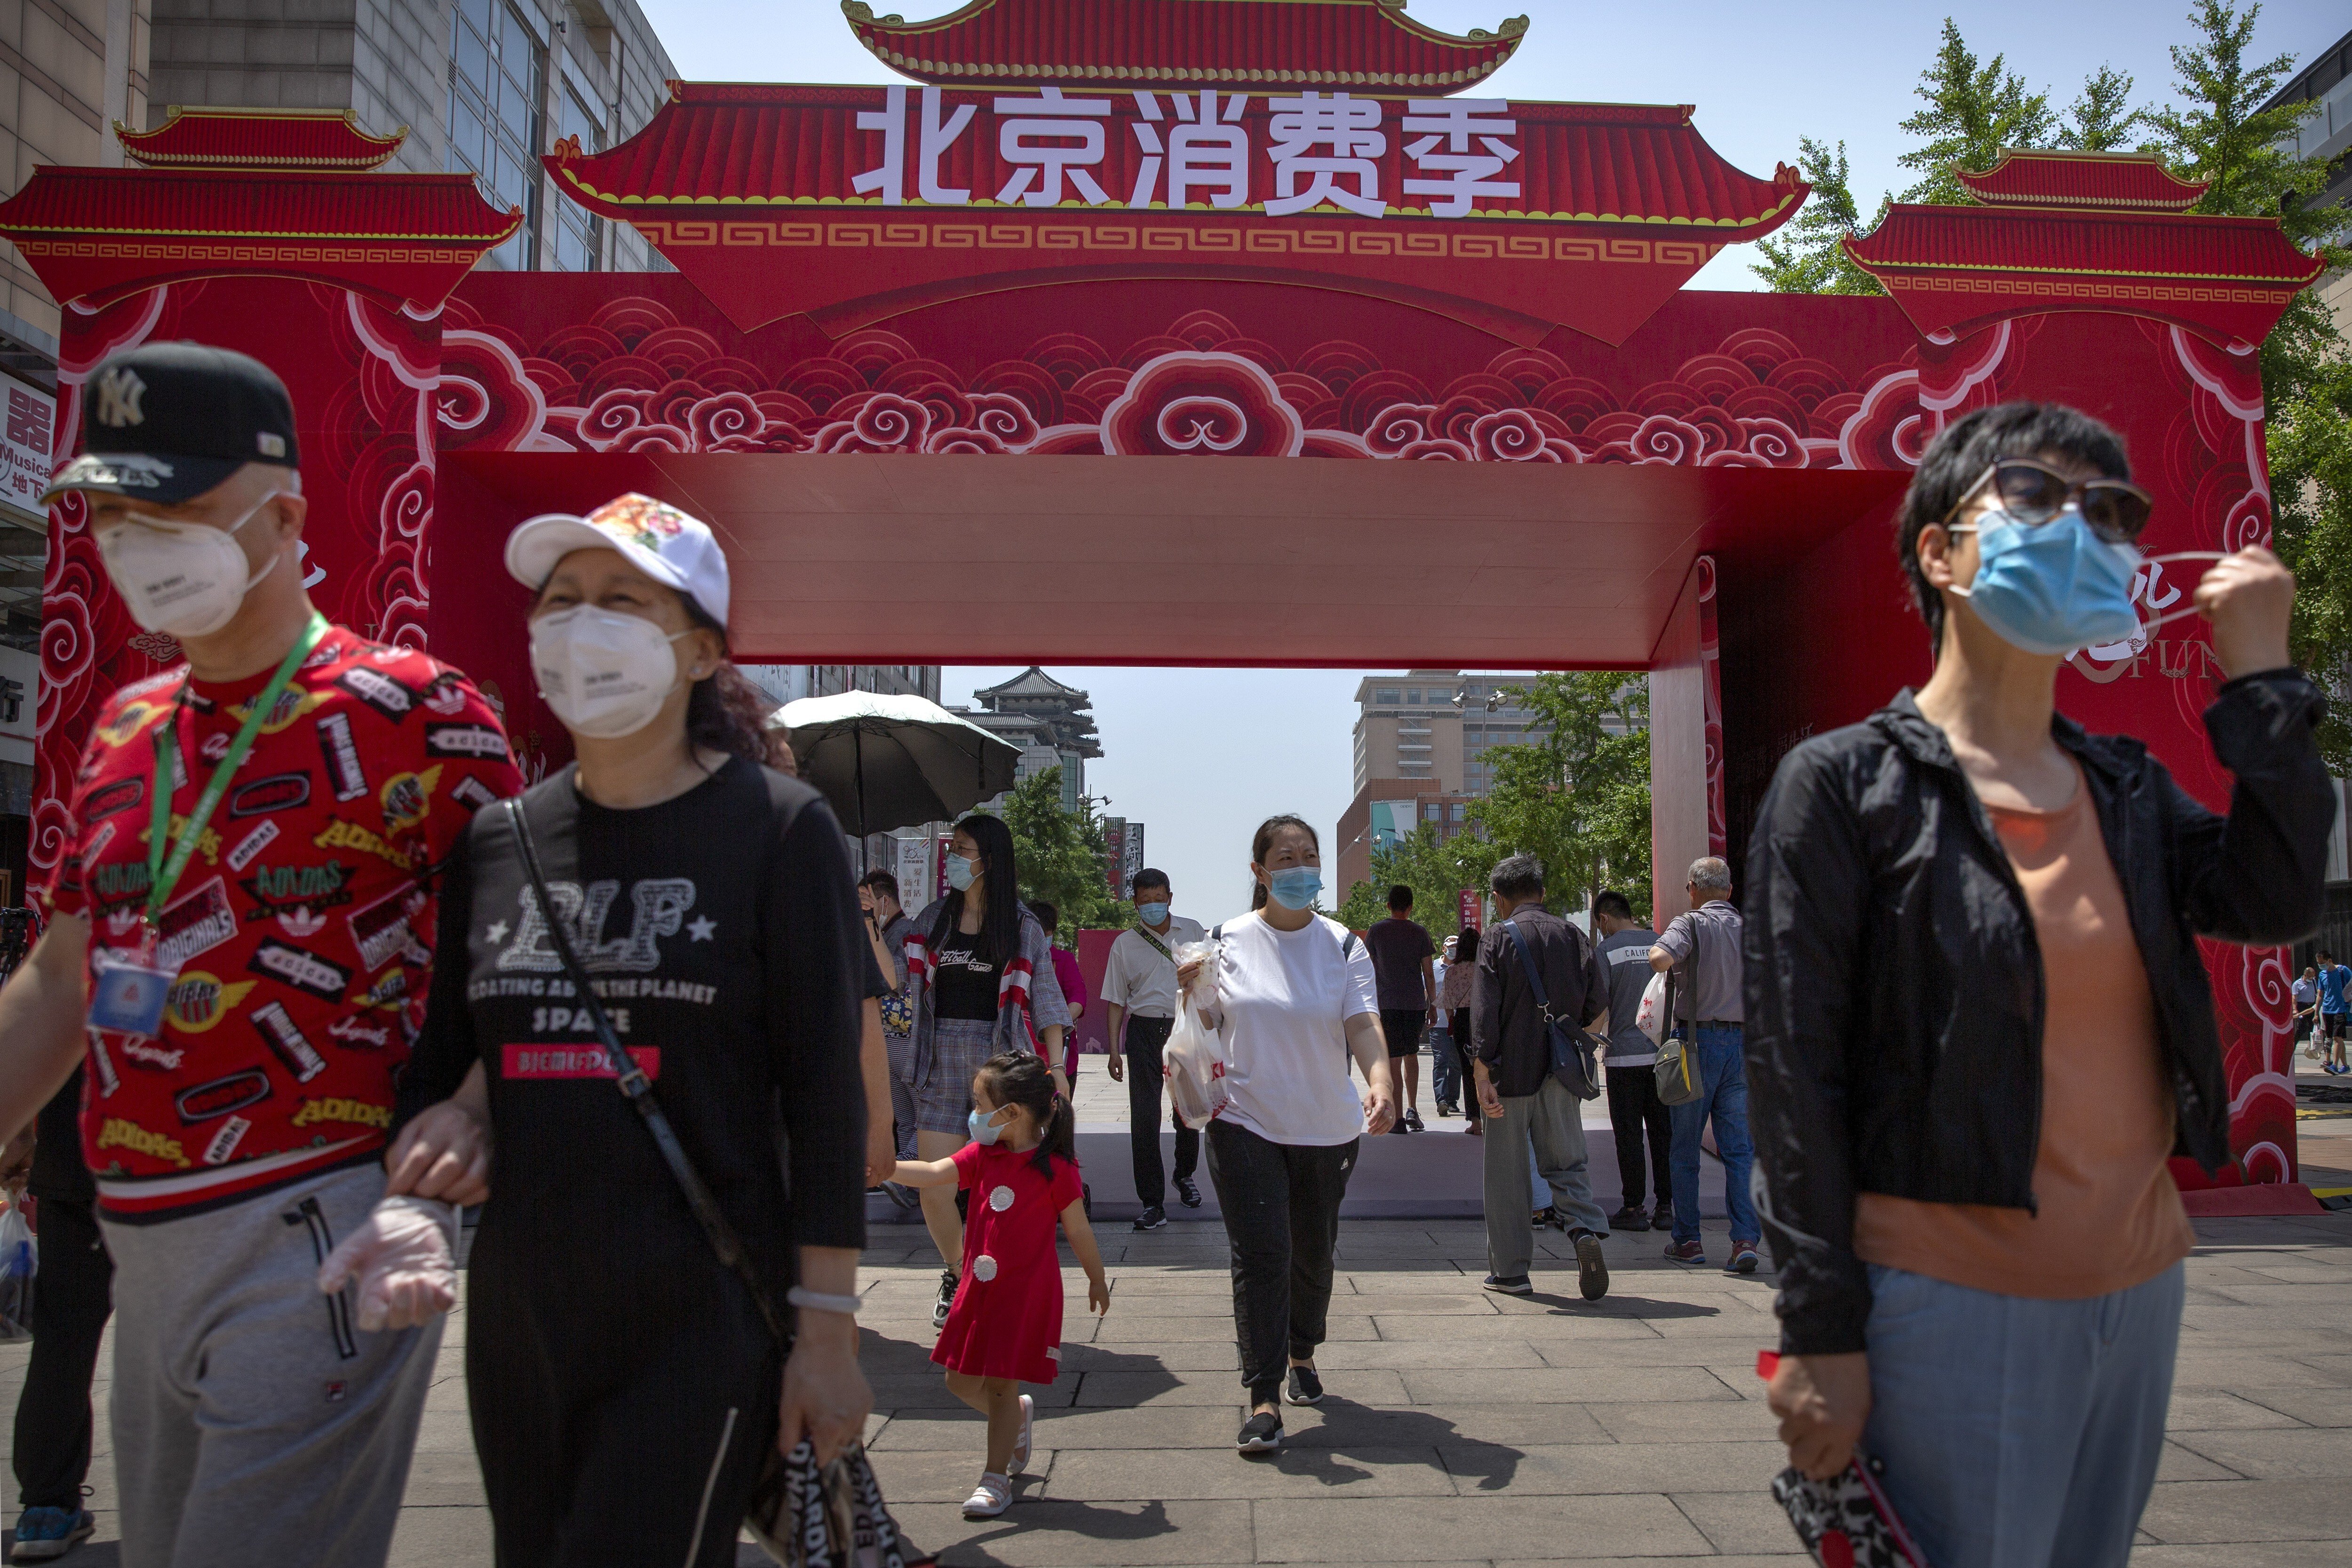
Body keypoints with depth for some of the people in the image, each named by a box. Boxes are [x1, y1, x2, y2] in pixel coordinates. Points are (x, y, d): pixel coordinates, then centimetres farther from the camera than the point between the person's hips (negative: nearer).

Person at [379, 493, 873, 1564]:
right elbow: (439, 1057, 16)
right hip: (518, 1316, 5)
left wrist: (828, 1327, -10)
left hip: (702, 1323, -5)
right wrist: (438, 1127, -6)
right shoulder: (494, 841, 6)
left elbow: (825, 1093, -8)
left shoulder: (776, 828, -7)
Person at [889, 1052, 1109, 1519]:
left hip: (1027, 1292, -6)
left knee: (1001, 1382, -1)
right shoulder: (982, 1156, 2)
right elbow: (935, 1174, -11)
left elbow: (1078, 1230, -4)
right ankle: (1019, 1415, 40)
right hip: (979, 1288, 6)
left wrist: (1097, 1281, 7)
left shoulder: (1054, 1168, -14)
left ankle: (995, 1478, 13)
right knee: (960, 1380, 12)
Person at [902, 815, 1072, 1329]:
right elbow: (897, 980, 8)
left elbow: (1046, 1000, 2)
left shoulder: (1022, 926, 3)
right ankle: (956, 1276, 24)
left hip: (1001, 1059, -2)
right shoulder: (933, 919, 12)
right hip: (943, 1063, 3)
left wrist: (1056, 1069, -6)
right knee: (934, 1190, -2)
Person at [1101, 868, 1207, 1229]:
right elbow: (1116, 1000, 5)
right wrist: (1115, 1049, -1)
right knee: (1144, 1118, -6)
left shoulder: (1192, 932, 5)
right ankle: (1152, 1202, -2)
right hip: (1144, 1031, -1)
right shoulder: (1125, 944, 3)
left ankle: (1184, 1176, 38)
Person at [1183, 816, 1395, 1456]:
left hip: (1327, 1127, 2)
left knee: (1313, 1252, 15)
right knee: (1261, 1254, -10)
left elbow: (1363, 1022, -14)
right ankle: (1263, 1399, -5)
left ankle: (1301, 1354, 41)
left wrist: (1380, 1083, -33)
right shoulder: (1228, 940, 0)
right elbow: (1207, 1026, 8)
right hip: (1244, 1122, -1)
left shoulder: (1343, 945, -1)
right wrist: (1191, 994, -15)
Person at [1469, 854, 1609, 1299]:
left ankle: (1510, 1271, 10)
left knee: (1505, 1175, 6)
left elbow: (1484, 1010, -13)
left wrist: (1483, 1074, -14)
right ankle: (1585, 1230, -14)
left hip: (1511, 1071, -3)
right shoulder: (1574, 936, 5)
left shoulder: (1500, 938, -6)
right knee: (1567, 1162, 12)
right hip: (1561, 1074, 3)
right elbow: (1596, 1003, 7)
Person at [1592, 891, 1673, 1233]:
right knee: (1663, 1132, 9)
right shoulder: (1661, 945, 6)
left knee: (1629, 1135, 2)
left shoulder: (1605, 951, -7)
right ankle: (1665, 1207, 12)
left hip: (1625, 1054, -4)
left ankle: (1633, 1208, 4)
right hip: (1663, 1053, 4)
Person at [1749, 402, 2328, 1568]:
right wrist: (1822, 1330, -13)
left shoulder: (2127, 787, 11)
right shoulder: (1846, 784, -7)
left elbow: (2276, 900, -6)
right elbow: (1794, 1069, -10)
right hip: (1952, 1308, -6)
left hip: (2138, 1293, 6)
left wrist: (2261, 675, -3)